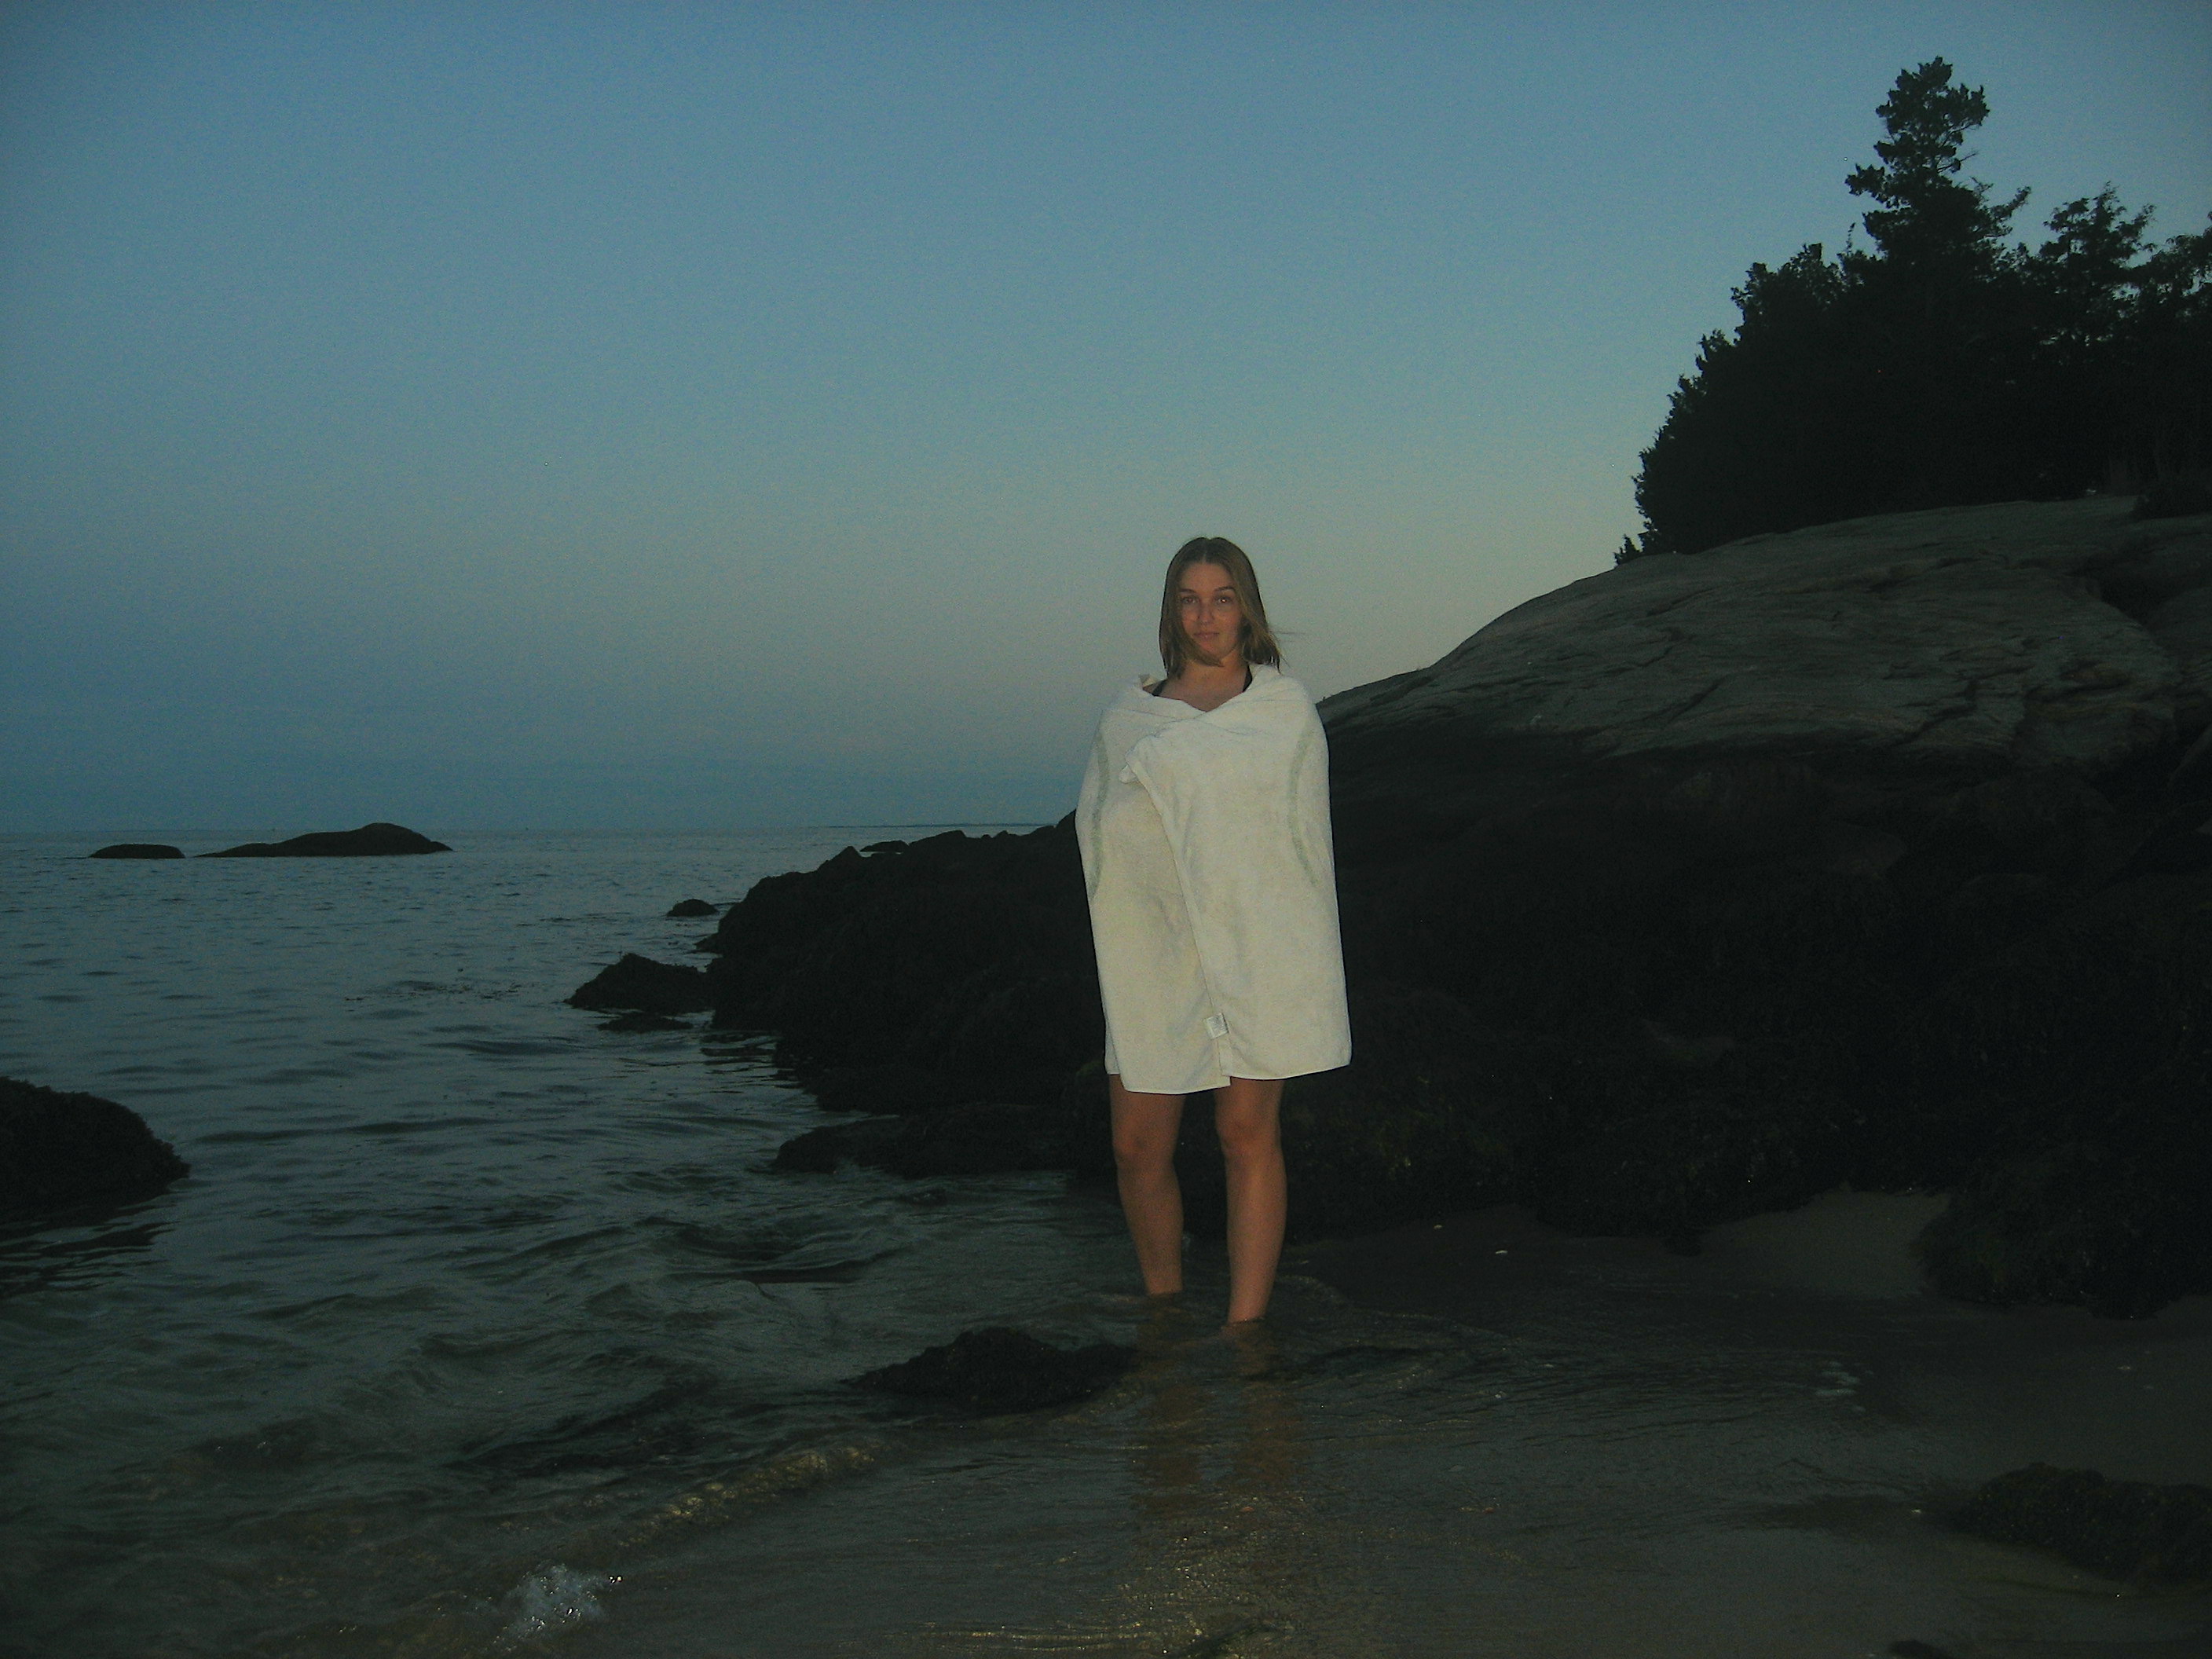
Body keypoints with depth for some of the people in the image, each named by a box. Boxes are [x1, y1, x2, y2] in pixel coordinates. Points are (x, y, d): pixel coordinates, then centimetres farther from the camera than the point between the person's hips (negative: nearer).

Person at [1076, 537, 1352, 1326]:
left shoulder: (1286, 708, 9)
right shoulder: (1129, 715, 11)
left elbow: (1306, 830, 9)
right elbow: (1098, 827, 10)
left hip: (1258, 952, -1)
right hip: (1154, 955, 2)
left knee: (1249, 1136, -2)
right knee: (1138, 1147, 1)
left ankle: (1244, 1330, 5)